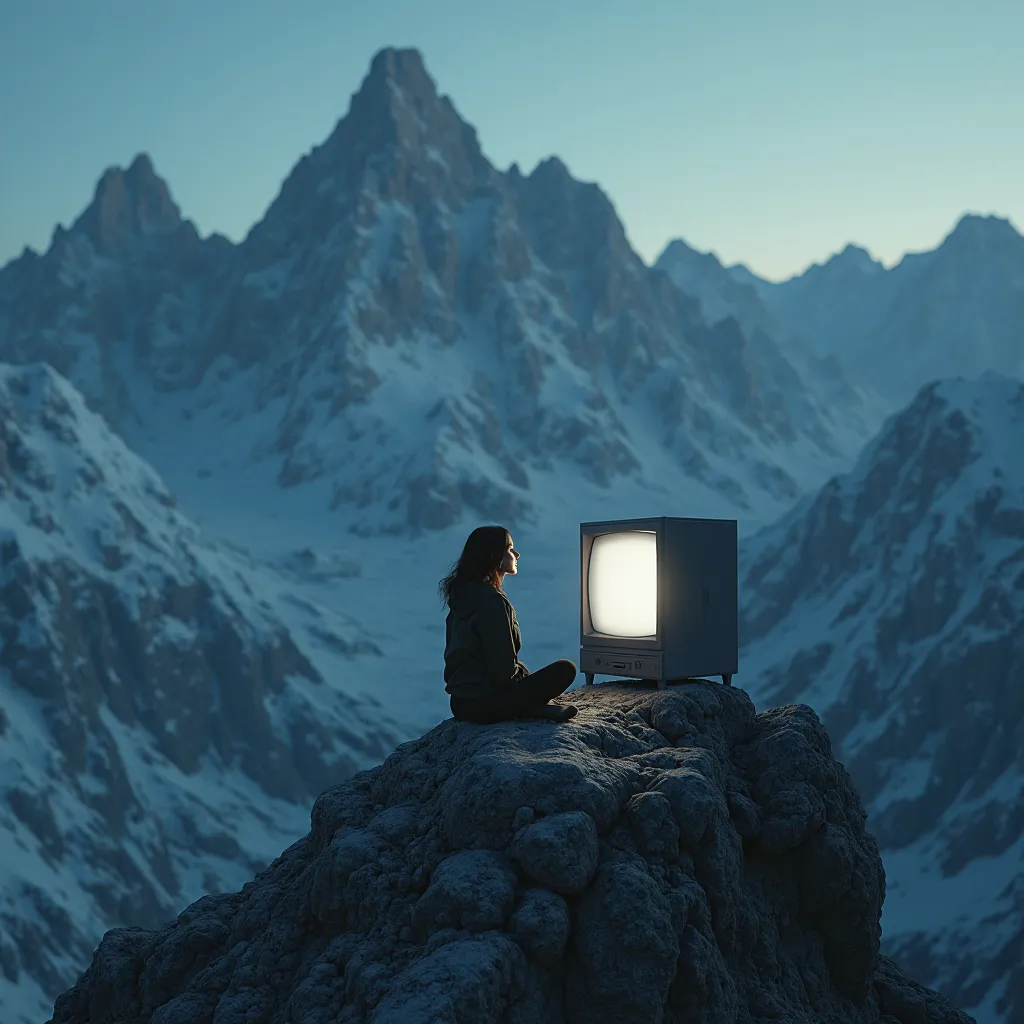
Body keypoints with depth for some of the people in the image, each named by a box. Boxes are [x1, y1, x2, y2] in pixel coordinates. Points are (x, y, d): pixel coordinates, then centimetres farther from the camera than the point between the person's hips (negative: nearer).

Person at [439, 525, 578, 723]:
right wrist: (526, 676, 1)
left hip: (459, 703, 9)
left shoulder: (461, 594, 10)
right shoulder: (492, 601, -19)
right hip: (484, 705, -9)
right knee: (565, 669, -6)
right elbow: (504, 669, -20)